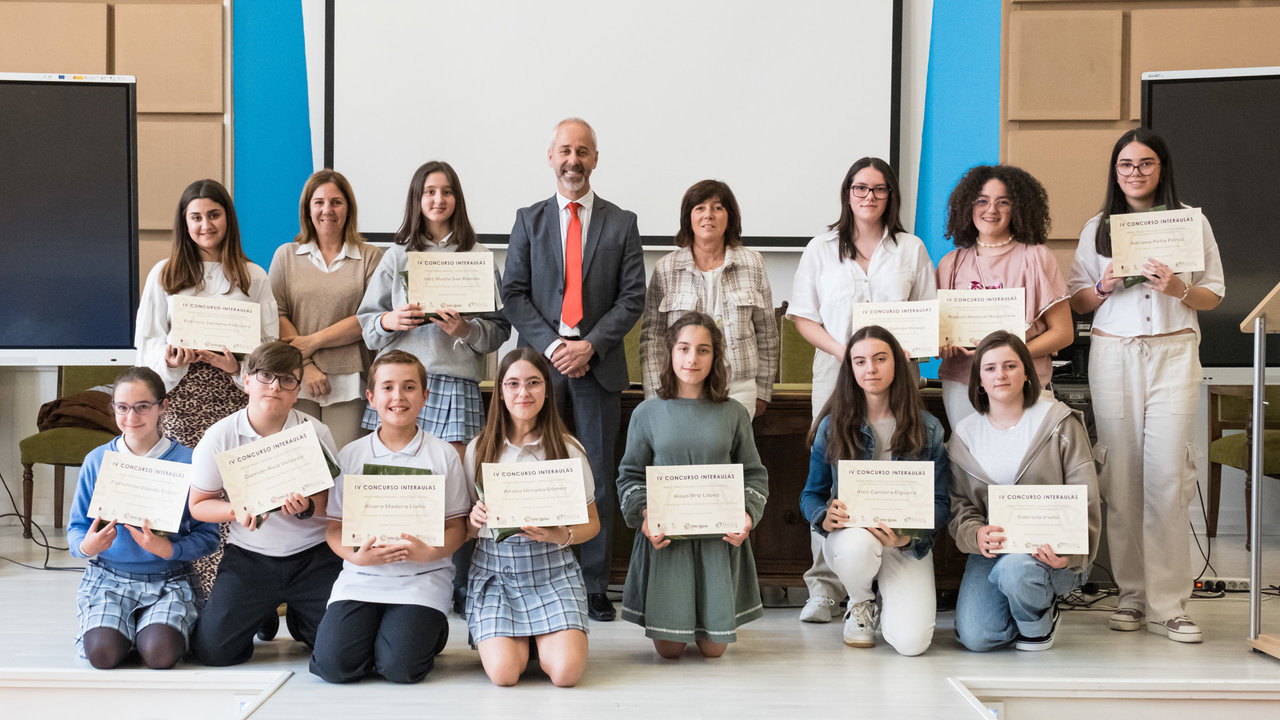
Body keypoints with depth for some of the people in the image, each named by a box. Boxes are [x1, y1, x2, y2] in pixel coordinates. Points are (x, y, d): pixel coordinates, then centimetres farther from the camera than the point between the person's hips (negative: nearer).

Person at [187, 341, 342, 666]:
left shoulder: (315, 433, -6)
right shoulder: (219, 436, -5)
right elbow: (199, 505, 1)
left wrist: (307, 507, -25)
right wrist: (237, 511, -19)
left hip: (313, 555, 0)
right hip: (249, 555, 0)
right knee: (213, 649, -13)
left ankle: (298, 618, 23)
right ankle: (262, 613, 21)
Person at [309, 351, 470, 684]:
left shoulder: (443, 455, 3)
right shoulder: (350, 456, 7)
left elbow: (456, 526, 3)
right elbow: (334, 528, 6)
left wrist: (429, 552, -18)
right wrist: (358, 555, -15)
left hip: (423, 577, -2)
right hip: (361, 576, 2)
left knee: (400, 667, -21)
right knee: (333, 664, -18)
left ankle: (428, 631, 13)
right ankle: (373, 631, 14)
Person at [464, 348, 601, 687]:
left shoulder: (568, 449, 2)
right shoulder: (479, 448, 4)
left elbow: (591, 523, 7)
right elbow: (462, 524, 11)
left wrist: (562, 536, -15)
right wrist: (474, 517, -13)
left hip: (553, 570, 0)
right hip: (494, 568, 0)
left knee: (567, 671, -22)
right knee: (504, 672, -21)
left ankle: (543, 639, 14)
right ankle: (515, 636, 15)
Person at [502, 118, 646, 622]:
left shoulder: (621, 224, 9)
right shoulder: (528, 220, 11)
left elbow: (632, 297, 2)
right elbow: (514, 293, 4)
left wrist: (590, 345, -10)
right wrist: (550, 345, -9)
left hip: (599, 365, 0)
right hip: (540, 363, 0)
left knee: (597, 478, 2)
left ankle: (594, 587, 9)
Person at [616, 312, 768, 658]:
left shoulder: (733, 414, 5)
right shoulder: (648, 413, 3)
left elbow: (754, 474, 8)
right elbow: (630, 475, 6)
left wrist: (747, 514, -10)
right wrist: (643, 514, -12)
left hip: (720, 539, 1)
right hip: (665, 538, -1)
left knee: (714, 648, 2)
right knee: (668, 649, 0)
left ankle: (712, 616, 35)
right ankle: (674, 615, 33)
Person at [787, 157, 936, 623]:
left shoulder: (911, 249, 13)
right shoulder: (821, 249, 11)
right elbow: (802, 317, 6)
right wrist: (843, 350, -10)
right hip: (836, 375, 0)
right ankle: (824, 587, 2)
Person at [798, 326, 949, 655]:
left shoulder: (927, 429, 1)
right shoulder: (832, 427, 1)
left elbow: (941, 503, -2)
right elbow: (811, 495, 4)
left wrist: (907, 536, -23)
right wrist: (826, 516, -21)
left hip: (908, 545, 0)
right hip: (849, 535, 0)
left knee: (911, 642, -23)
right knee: (859, 543, -40)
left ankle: (888, 607, 18)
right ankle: (859, 604, -1)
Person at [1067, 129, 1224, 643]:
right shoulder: (1097, 227, 13)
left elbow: (1214, 295, 9)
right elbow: (1076, 299, 14)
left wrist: (1178, 289, -11)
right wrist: (1104, 288, -6)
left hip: (1173, 351, -1)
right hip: (1113, 353, 2)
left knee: (1167, 474, -9)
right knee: (1120, 474, -1)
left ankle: (1167, 604, -4)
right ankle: (1131, 594, 9)